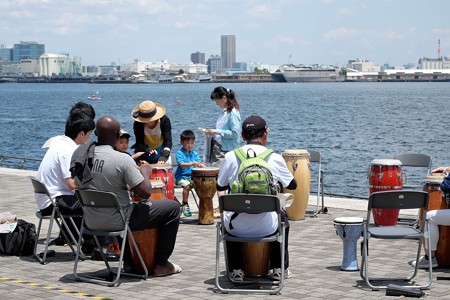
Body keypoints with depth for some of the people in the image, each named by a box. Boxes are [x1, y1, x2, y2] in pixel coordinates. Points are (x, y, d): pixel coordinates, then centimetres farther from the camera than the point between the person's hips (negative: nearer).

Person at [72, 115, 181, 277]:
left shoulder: (79, 155, -3)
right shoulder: (121, 159, -23)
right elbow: (145, 192, -20)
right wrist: (145, 173, 1)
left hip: (91, 221, 7)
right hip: (117, 222, -7)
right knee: (173, 207, 6)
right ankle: (161, 264, 14)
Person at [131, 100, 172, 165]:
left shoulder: (164, 120, -21)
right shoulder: (137, 124, -20)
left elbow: (168, 140, -28)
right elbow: (139, 142, -22)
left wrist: (164, 155, -44)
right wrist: (148, 150, -43)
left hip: (160, 151, 0)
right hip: (143, 153, 0)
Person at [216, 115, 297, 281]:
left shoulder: (230, 157, -6)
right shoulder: (275, 158, -7)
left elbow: (220, 186, 9)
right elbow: (293, 185, 9)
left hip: (236, 228, 0)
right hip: (265, 227, 0)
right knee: (282, 218, 35)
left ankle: (236, 269, 32)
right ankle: (279, 268, 38)